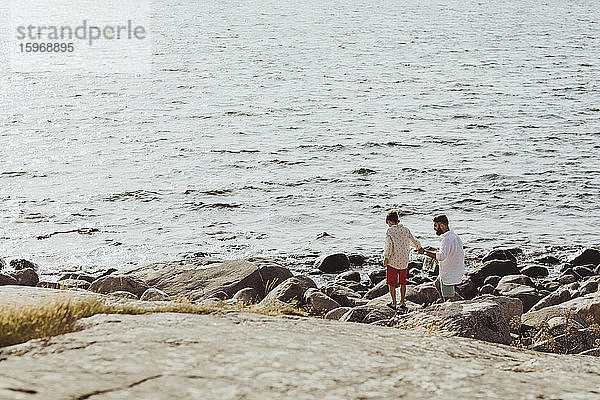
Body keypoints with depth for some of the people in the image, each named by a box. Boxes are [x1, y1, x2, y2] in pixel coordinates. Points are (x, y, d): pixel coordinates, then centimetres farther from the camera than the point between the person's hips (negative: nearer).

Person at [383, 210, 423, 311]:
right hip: (404, 261, 4)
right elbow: (414, 242, 8)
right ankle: (402, 302, 19)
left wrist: (386, 258, -11)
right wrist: (419, 248, 29)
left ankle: (394, 303, 11)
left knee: (391, 283, 9)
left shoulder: (389, 231, -12)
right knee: (402, 282, 17)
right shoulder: (406, 230, 1)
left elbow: (389, 245, -19)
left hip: (393, 261, -4)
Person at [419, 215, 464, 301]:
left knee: (449, 300, 0)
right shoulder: (455, 236, 6)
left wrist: (425, 252, -33)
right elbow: (461, 254, 16)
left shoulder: (447, 239, -26)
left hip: (449, 275, -10)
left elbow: (441, 256, -40)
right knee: (438, 284, 31)